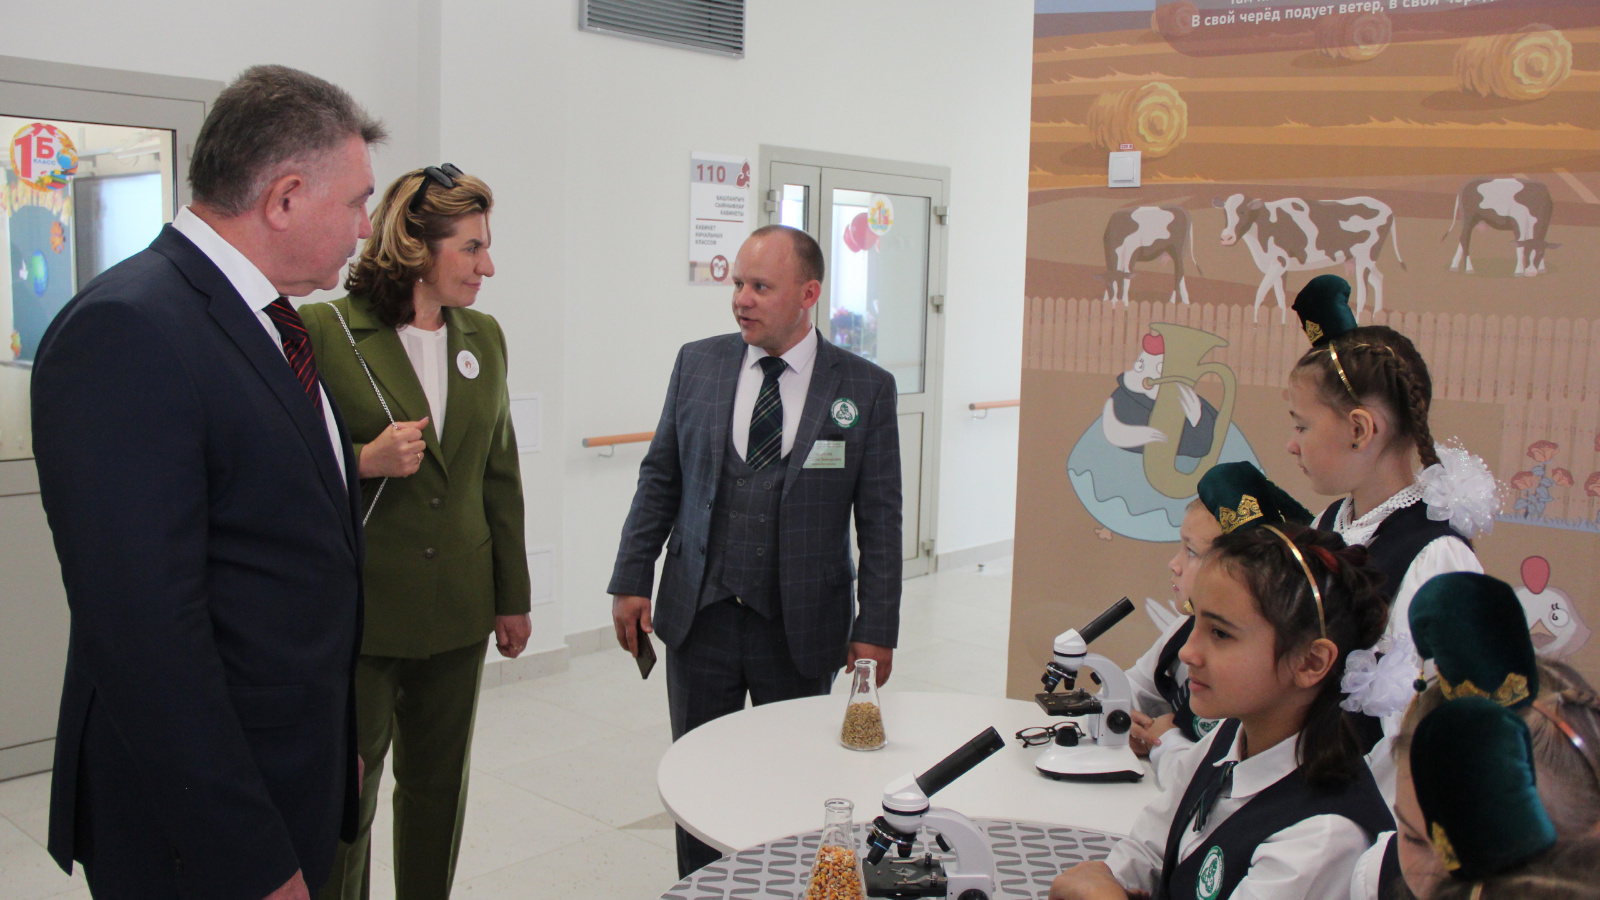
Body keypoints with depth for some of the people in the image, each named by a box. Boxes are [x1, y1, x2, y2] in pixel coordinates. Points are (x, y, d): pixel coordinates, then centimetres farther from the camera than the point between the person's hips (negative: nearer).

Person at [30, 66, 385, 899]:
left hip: (301, 787, 9)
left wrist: (335, 746, 16)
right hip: (201, 827, -8)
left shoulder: (271, 327, 8)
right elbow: (145, 634, -25)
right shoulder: (129, 333, -21)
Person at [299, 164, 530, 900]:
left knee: (439, 786, 17)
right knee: (345, 796, 6)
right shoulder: (323, 331, -9)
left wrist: (513, 598, 11)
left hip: (457, 613, 5)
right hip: (357, 613, -5)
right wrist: (365, 462, -22)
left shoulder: (483, 337, 7)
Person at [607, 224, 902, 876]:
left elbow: (880, 521, -3)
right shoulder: (698, 364, 2)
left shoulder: (865, 388, -5)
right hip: (700, 619, 2)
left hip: (801, 628, -2)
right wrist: (632, 580, 2)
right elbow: (659, 480, 7)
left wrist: (876, 629, -6)